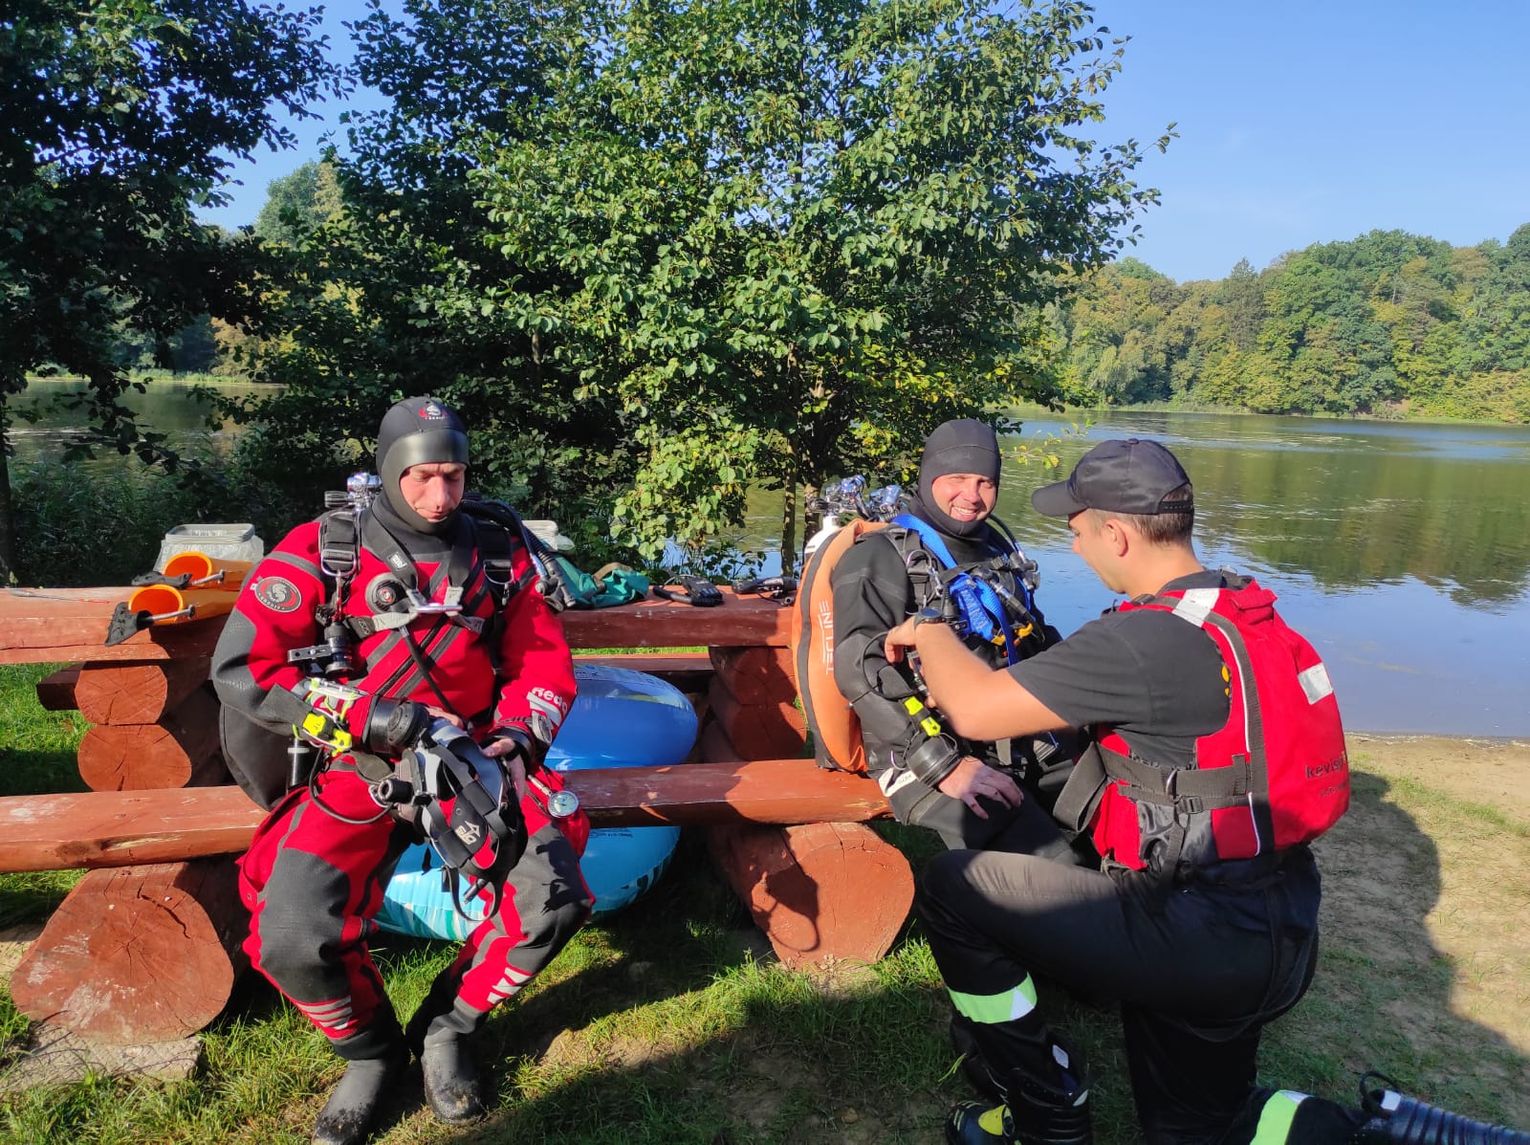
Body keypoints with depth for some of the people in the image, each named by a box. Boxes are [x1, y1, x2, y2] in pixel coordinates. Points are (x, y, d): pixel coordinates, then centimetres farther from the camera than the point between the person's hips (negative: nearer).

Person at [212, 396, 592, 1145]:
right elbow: (241, 667, -8)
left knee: (553, 899, -20)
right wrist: (368, 716, -16)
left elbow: (545, 661, 12)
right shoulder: (321, 551, -1)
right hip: (354, 766, -1)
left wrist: (517, 734, -8)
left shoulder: (498, 558, 7)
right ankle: (371, 1049, 11)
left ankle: (444, 1029, 9)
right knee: (293, 940, -24)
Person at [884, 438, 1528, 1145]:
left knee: (952, 888, -3)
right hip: (1275, 935, 9)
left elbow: (975, 709, -25)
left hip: (1202, 940, -9)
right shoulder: (1243, 613, 6)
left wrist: (930, 631, -4)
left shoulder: (1149, 640, -24)